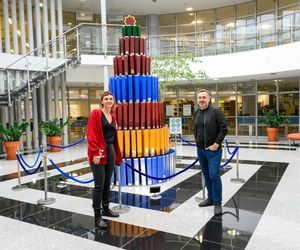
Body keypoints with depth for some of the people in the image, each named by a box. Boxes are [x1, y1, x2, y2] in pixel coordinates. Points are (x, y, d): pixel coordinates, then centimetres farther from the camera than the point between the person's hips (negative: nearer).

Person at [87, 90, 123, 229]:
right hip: (98, 153, -7)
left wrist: (117, 155, 19)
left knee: (107, 183, 16)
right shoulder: (95, 113, -7)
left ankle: (106, 208, 33)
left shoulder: (113, 117, 15)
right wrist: (95, 152, -21)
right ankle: (97, 217, 4)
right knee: (99, 185, -5)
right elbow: (91, 134, -14)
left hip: (110, 152, 7)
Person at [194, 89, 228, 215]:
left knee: (214, 176, -6)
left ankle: (217, 202, 8)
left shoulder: (216, 111, -10)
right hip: (200, 150, 6)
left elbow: (224, 129, -13)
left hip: (213, 150, -6)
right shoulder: (197, 113, 9)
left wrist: (216, 144, -15)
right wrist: (197, 142, 10)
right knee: (206, 175, 14)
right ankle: (210, 198, 28)